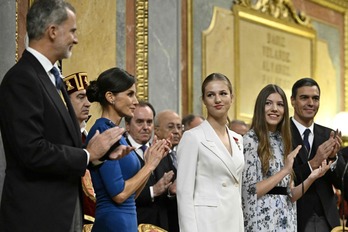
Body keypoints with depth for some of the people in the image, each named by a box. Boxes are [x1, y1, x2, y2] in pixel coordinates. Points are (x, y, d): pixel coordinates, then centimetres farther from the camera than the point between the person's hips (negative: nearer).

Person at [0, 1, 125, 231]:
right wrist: (87, 154, -13)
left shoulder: (51, 77, 14)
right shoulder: (22, 79, -16)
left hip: (64, 210, 9)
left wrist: (98, 152, 3)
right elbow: (32, 152, -24)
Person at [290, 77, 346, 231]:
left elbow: (340, 183, 3)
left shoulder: (328, 135, 6)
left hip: (326, 219, 4)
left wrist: (333, 157, -14)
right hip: (294, 219, -4)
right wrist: (312, 164, -25)